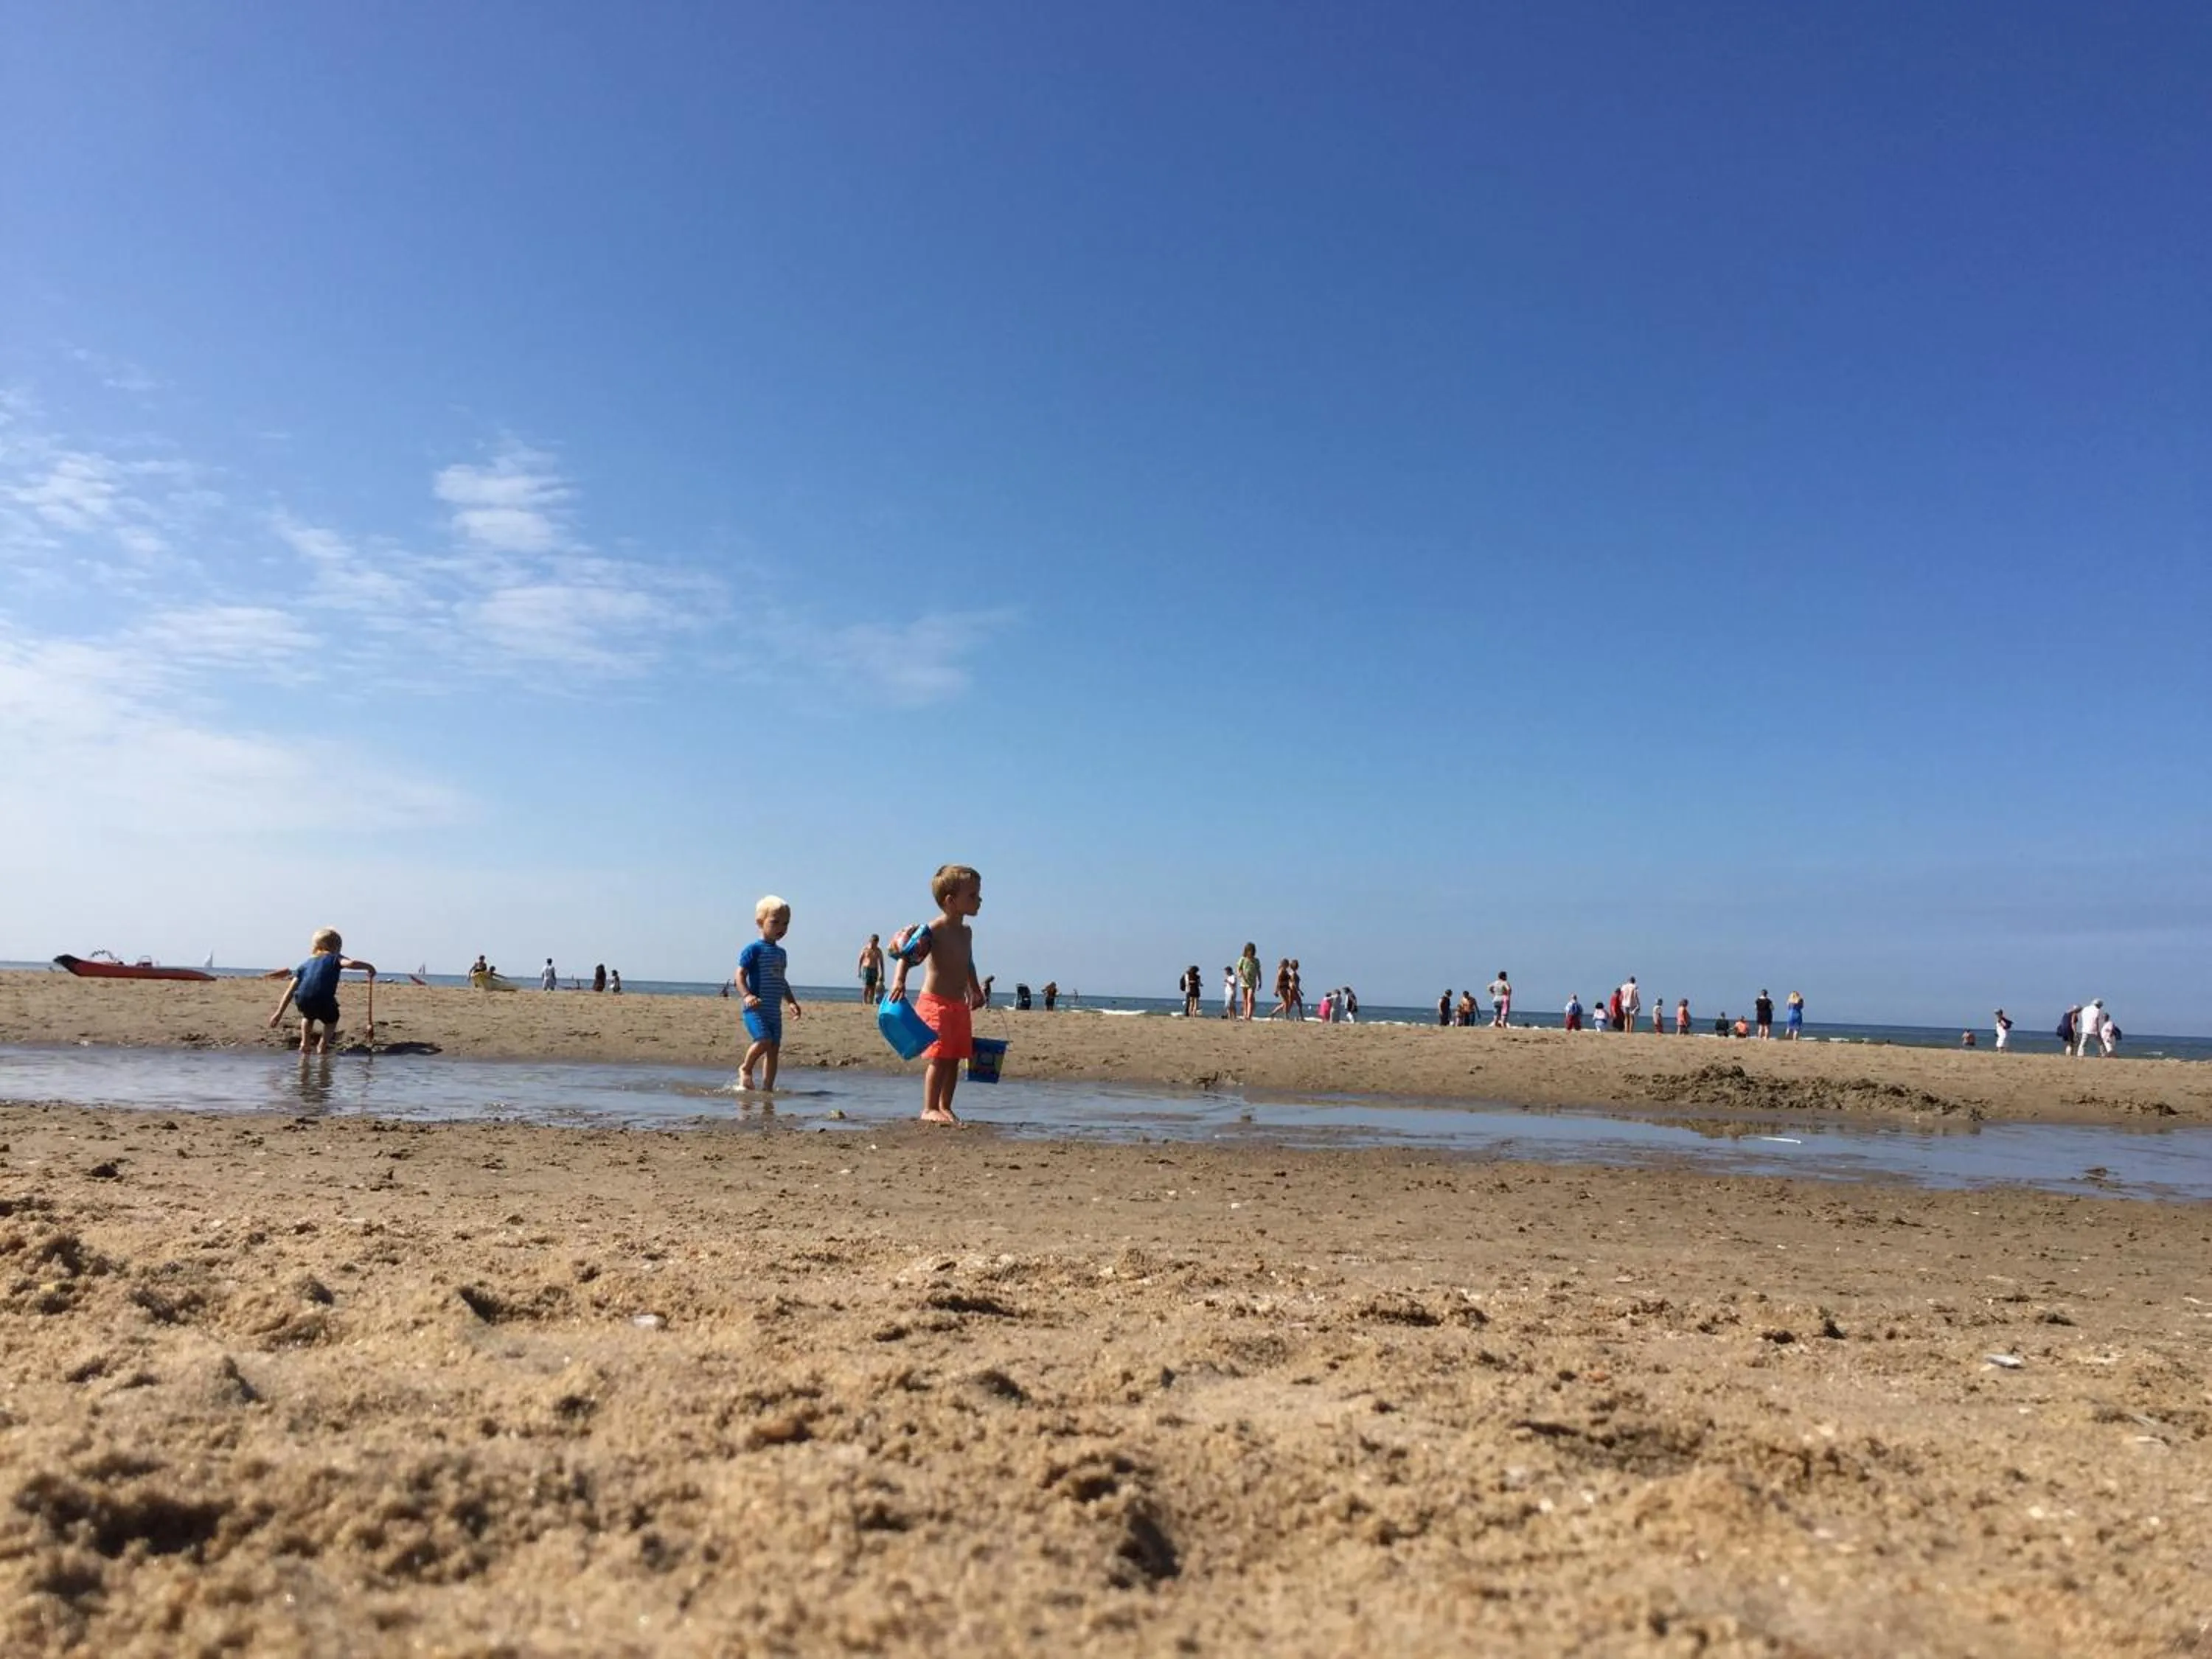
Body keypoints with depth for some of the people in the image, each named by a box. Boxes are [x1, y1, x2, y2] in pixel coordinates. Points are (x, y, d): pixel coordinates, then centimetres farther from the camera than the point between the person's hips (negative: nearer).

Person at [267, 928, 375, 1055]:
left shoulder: (305, 964, 29)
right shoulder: (335, 958, 19)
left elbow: (290, 990, 26)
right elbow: (351, 963, -5)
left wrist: (279, 1013, 27)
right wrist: (368, 966, 7)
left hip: (302, 1001, 4)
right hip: (323, 1001, -4)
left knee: (308, 1016, 38)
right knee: (332, 1020, 28)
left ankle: (305, 1043, 23)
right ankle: (323, 1044, 9)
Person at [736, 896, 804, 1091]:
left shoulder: (782, 953, 17)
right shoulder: (754, 949, -7)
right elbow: (740, 975, -13)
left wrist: (792, 1002, 21)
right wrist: (747, 995, -28)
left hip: (775, 1011, 8)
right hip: (756, 1009, -8)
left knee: (774, 1049, 5)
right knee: (764, 1040, -22)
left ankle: (767, 1088, 12)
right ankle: (745, 1069, 5)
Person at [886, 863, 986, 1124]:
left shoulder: (966, 932, 11)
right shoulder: (934, 931, -14)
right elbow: (908, 957, -22)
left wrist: (975, 990, 35)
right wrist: (899, 981, -37)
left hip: (960, 1005, 8)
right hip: (935, 1003, -8)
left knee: (954, 1059, 9)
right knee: (939, 1057, -10)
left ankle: (945, 1107, 18)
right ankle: (929, 1109, -3)